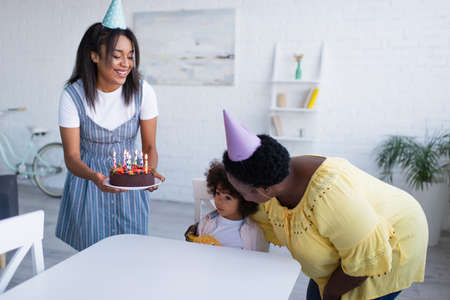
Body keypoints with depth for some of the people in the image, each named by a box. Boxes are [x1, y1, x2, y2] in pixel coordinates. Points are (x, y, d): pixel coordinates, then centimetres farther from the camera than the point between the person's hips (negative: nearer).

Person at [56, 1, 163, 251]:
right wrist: (94, 176, -35)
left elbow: (150, 146, -6)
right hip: (88, 178, -1)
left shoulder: (143, 92, -14)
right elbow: (72, 156, -15)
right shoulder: (73, 95, -16)